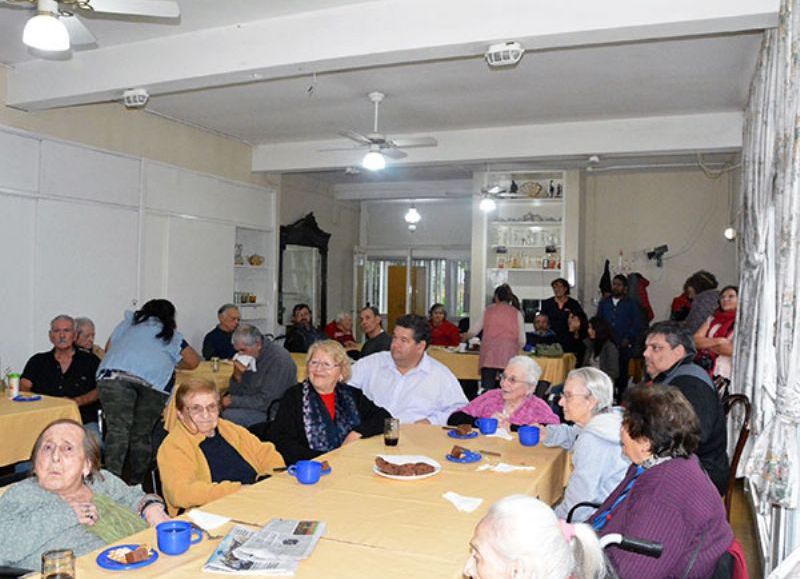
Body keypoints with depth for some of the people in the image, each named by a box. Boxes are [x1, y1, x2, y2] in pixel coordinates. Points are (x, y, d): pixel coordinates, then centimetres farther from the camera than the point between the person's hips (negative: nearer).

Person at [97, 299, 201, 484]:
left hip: (114, 373, 1)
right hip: (154, 380, 0)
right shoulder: (171, 334, 30)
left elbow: (108, 348, 34)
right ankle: (135, 484, 8)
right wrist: (171, 362, 45)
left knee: (117, 429, -7)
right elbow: (193, 361, 27)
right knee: (141, 434, 7)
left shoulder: (129, 322, 34)